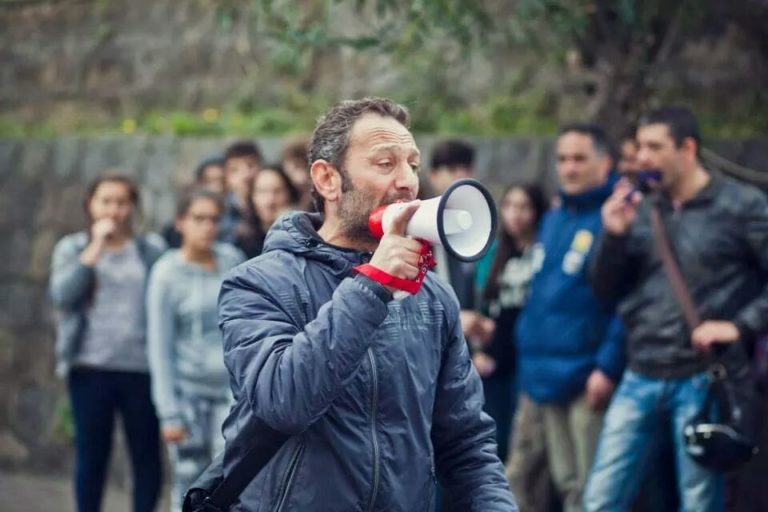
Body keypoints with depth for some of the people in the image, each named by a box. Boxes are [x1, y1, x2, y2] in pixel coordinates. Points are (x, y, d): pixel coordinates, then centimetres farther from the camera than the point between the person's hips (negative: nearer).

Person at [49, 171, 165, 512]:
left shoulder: (153, 249, 6)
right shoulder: (72, 248, 8)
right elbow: (61, 295, -8)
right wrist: (96, 247, -9)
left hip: (143, 368, 0)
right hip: (92, 368, 0)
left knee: (146, 454, 2)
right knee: (92, 454, 4)